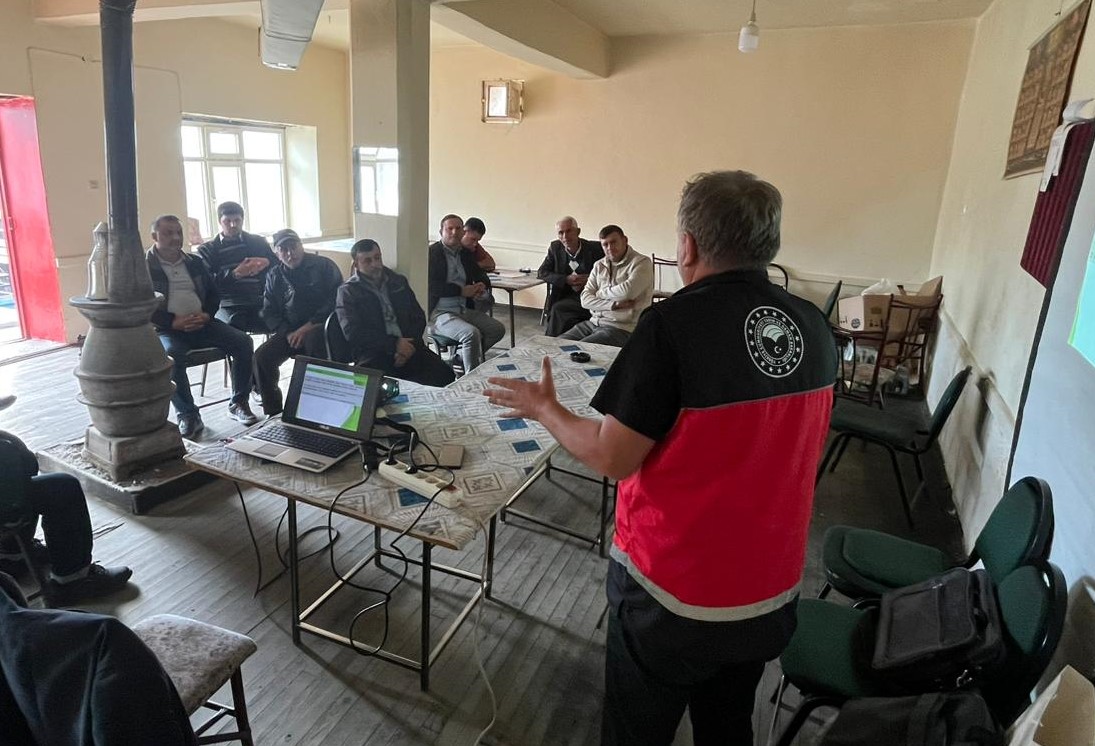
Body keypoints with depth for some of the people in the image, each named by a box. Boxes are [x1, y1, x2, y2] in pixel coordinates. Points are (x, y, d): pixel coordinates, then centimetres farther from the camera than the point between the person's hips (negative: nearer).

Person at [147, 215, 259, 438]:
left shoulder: (195, 262, 16)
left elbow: (214, 294, 18)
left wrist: (206, 315, -3)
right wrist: (174, 321, -18)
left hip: (202, 323, 4)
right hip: (168, 329, -4)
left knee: (243, 342, -18)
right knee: (171, 355, -37)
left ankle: (238, 403, -7)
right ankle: (187, 415, -23)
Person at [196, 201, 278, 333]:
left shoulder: (258, 242, 19)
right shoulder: (207, 249, 14)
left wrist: (266, 263, -10)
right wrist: (234, 274, -17)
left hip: (258, 302, 1)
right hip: (228, 306, -1)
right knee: (233, 323, -36)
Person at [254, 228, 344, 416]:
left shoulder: (324, 266, 0)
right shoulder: (274, 276, 15)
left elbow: (335, 300, -10)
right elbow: (269, 312, 12)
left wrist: (308, 327, -17)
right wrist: (288, 333, -8)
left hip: (320, 328, -5)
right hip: (290, 332, 5)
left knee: (313, 338, -39)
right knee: (262, 356, -18)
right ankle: (273, 413, -4)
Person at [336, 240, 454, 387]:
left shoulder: (399, 282, 19)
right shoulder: (348, 292, 6)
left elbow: (419, 317, 15)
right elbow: (353, 333, -6)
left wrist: (409, 344, -5)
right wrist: (394, 344, -14)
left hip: (407, 346, 4)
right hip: (373, 354, -4)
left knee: (444, 375, -22)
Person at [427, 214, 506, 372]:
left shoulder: (466, 253, 15)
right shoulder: (431, 253, -5)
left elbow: (482, 277, 24)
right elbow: (431, 286, -17)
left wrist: (482, 287, -2)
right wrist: (461, 291, -17)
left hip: (465, 309, 8)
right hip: (439, 312, -8)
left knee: (498, 329, -5)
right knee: (472, 333, -30)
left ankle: (461, 357, 8)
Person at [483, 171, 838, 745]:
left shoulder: (673, 325, -25)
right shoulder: (814, 327, -6)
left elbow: (611, 457, -20)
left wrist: (544, 408, -4)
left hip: (674, 596, -5)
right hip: (772, 592, 6)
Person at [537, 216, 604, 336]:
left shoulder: (595, 248, -4)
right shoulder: (555, 248, 7)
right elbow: (541, 272, 3)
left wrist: (588, 280, -16)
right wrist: (566, 279, -11)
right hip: (567, 297, 3)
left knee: (558, 309, -26)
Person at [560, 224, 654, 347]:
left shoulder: (642, 262, -4)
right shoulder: (599, 265, 14)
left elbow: (628, 291, -21)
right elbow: (585, 299, 4)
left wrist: (600, 293, -3)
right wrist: (614, 304, -12)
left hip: (622, 328, -6)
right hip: (593, 322, 7)